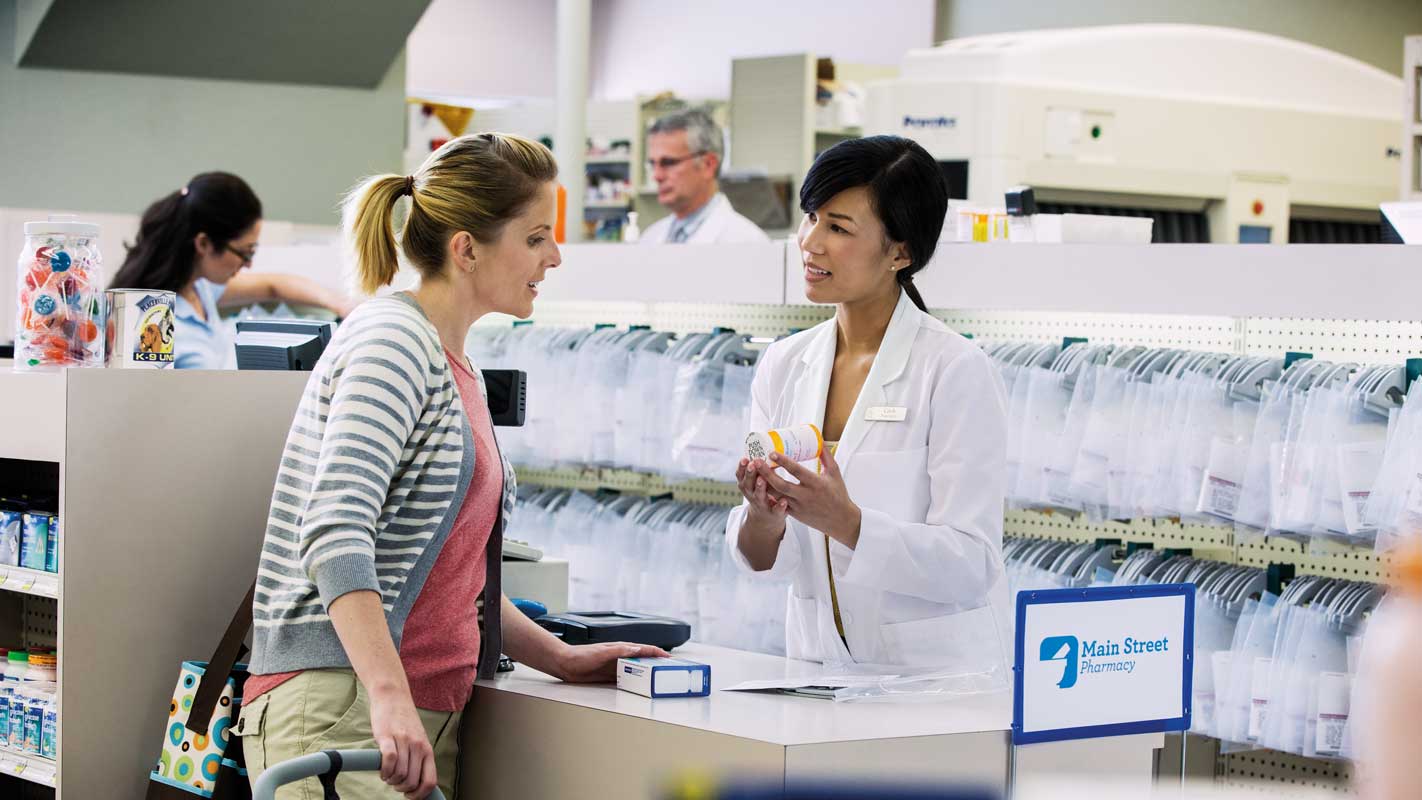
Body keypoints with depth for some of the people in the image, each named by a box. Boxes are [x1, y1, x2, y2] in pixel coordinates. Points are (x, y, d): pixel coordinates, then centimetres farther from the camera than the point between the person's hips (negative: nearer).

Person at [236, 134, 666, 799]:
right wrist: (390, 697, -32)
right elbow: (335, 533, -22)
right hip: (340, 706, -9)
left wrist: (559, 657, 17)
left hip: (426, 716, 9)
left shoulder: (459, 374, 21)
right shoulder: (393, 343, -9)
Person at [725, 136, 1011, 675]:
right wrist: (763, 519, -14)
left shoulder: (957, 372, -8)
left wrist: (845, 521, -25)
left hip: (938, 675, -4)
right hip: (820, 666, 4)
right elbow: (766, 561, 7)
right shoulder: (784, 366, 8)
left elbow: (971, 567, -13)